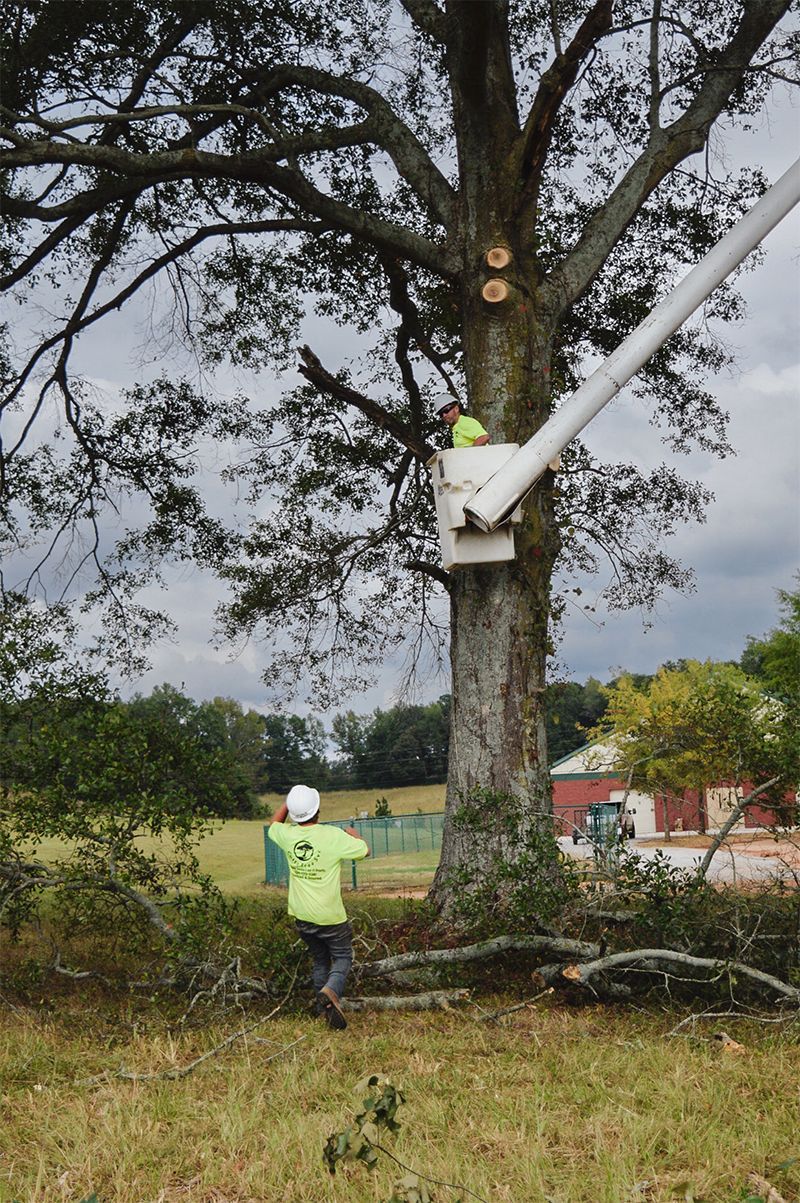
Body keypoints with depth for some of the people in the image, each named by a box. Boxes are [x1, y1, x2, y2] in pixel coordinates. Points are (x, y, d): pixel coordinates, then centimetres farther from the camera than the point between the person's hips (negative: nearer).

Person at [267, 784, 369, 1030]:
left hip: (301, 915, 4)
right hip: (330, 916, -4)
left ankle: (323, 1006, 24)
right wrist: (353, 834, 14)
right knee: (343, 956, 10)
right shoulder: (333, 836, -18)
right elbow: (364, 851, -4)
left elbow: (273, 824, 18)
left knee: (319, 958, 21)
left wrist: (288, 801, 19)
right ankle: (331, 991, -17)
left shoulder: (288, 835, -7)